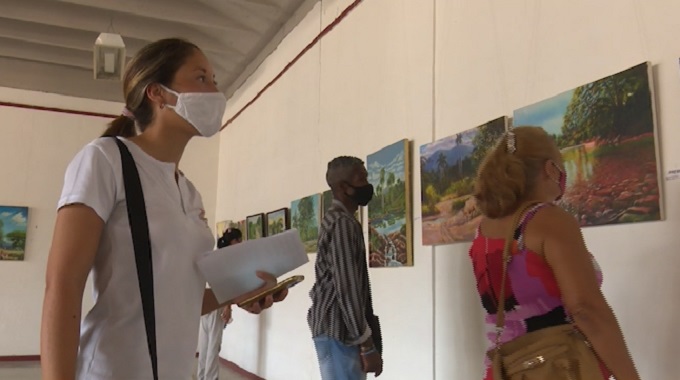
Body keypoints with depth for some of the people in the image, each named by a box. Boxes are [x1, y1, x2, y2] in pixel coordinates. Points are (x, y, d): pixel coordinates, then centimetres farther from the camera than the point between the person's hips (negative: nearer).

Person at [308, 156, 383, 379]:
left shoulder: (337, 220, 16)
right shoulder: (342, 223, -14)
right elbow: (346, 289, -20)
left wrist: (365, 339, 20)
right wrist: (367, 345, -18)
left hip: (335, 327, 10)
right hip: (338, 330, -10)